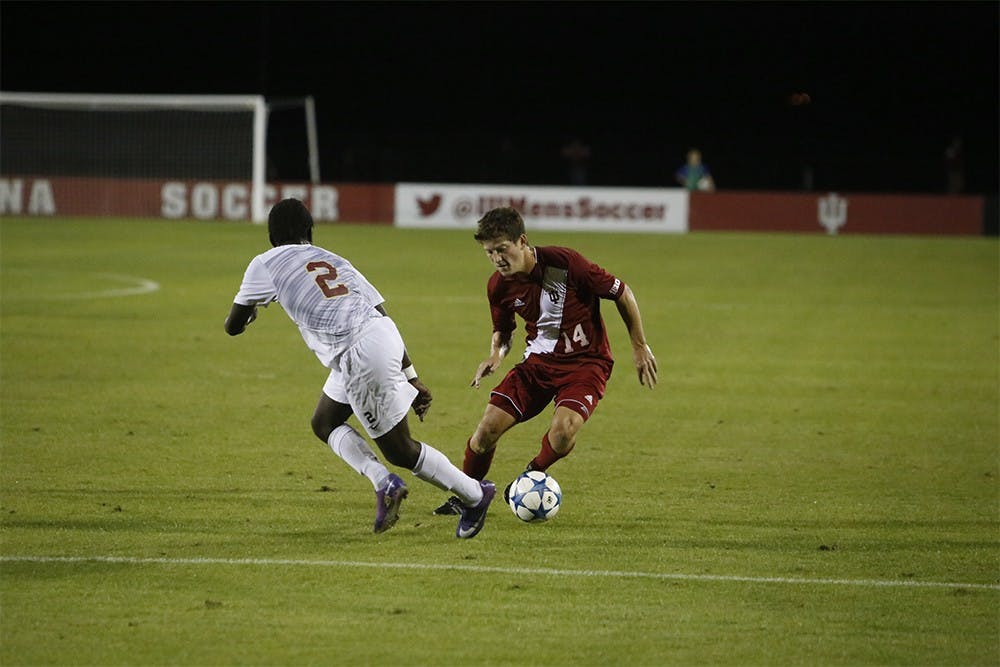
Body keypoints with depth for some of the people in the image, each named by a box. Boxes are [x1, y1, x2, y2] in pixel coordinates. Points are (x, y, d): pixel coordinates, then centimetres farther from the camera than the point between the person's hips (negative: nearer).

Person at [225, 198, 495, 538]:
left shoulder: (265, 264, 8)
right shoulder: (334, 261, 23)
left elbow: (233, 326, 15)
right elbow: (383, 314, 17)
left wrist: (246, 315, 41)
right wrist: (411, 377, 18)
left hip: (360, 356, -7)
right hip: (383, 334, 7)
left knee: (400, 451, 7)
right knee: (324, 423, 24)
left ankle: (474, 495, 13)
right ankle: (382, 481, 8)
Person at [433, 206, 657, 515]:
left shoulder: (565, 263, -23)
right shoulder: (499, 286, -7)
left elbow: (622, 293, -10)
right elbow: (503, 330, 14)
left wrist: (639, 347, -5)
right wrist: (495, 355, -9)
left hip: (585, 362, -4)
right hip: (538, 361, 4)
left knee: (562, 432, -29)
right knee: (489, 427, -11)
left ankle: (532, 476, 5)